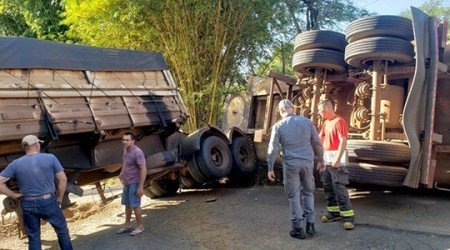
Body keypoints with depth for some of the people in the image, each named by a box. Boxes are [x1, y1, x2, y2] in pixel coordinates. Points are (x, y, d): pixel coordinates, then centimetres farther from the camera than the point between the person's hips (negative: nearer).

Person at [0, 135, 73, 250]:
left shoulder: (16, 164, 0)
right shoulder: (50, 158, -6)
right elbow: (63, 179, -5)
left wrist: (13, 195, 4)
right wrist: (59, 198, 5)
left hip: (28, 205, 2)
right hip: (48, 202, -2)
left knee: (33, 238, 14)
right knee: (62, 231, 17)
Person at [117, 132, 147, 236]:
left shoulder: (137, 152, -22)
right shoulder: (125, 149, 4)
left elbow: (143, 169, -24)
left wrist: (141, 186, -26)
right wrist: (122, 173, 15)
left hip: (134, 183, -8)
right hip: (127, 182, 9)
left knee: (135, 205, -1)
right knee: (127, 204, 17)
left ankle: (140, 226, 14)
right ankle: (127, 225, 31)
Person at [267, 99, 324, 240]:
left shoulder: (278, 126, -5)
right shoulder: (307, 122, 3)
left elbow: (273, 149, -7)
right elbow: (317, 143, 7)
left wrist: (270, 168, 1)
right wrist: (321, 160, 18)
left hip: (291, 165, -3)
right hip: (307, 163, 3)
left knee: (294, 196, 7)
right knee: (308, 192, 20)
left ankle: (298, 229, 11)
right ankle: (310, 224, 20)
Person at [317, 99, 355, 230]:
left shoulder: (339, 121, -12)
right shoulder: (326, 123, 14)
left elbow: (343, 142, -19)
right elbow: (320, 138, 23)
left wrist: (337, 160, -23)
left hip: (336, 160, -9)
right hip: (326, 160, 9)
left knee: (339, 188, -9)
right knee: (328, 187, 11)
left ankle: (348, 216, -4)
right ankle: (334, 212, 20)